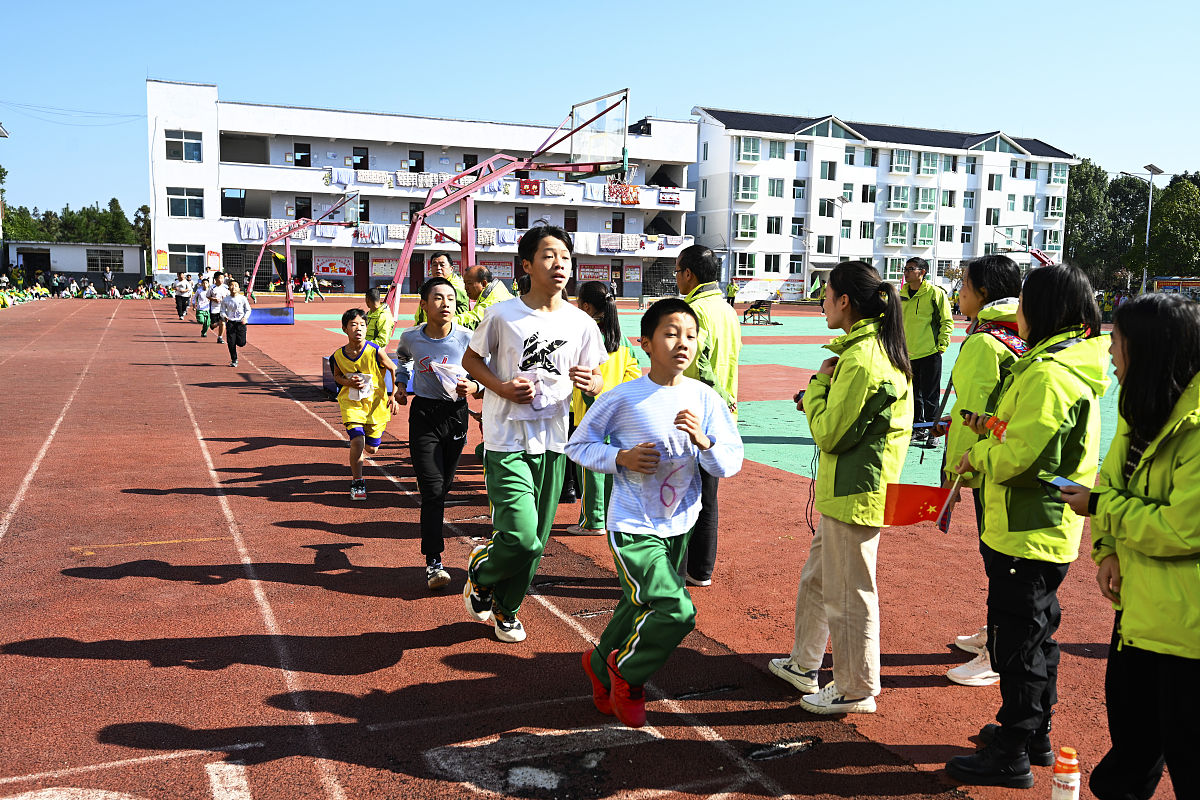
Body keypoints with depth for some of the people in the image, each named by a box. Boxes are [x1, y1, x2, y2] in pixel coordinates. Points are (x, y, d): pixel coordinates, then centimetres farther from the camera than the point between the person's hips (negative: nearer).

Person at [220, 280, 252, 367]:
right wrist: (224, 316, -13)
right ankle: (234, 360, 10)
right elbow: (222, 311, 9)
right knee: (231, 343, -3)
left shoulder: (243, 298, -2)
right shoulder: (225, 300, 1)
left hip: (240, 322, -1)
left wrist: (245, 318, -11)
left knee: (241, 343, -6)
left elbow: (248, 310, 6)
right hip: (230, 322, 1)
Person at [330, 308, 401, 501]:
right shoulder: (338, 356, -10)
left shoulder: (375, 351, -17)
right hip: (351, 403, 0)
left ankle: (377, 432, 47)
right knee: (357, 440, -19)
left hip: (376, 401, 0)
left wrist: (393, 396, -5)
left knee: (371, 449, 8)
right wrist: (348, 382, -13)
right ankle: (357, 482, 0)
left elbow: (393, 369, -1)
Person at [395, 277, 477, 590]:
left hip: (456, 414, 1)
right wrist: (401, 383, 10)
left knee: (444, 485, 15)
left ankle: (433, 532, 44)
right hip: (423, 414, -1)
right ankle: (433, 562, -10)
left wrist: (473, 386, -19)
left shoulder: (467, 339, -10)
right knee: (432, 489, -10)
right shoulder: (411, 338, -5)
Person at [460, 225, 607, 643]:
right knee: (520, 538, -16)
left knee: (535, 541, 12)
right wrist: (503, 387, -12)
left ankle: (505, 608, 38)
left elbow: (598, 382, 8)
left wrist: (590, 382, -16)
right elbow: (470, 359, 5)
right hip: (507, 441, -4)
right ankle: (480, 571, 18)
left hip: (553, 442, 4)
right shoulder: (501, 315, -8)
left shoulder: (582, 323, 0)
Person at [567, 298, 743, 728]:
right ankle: (627, 676, 12)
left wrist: (703, 441, -26)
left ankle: (602, 665, 48)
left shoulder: (706, 399, -5)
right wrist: (621, 458, -19)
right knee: (676, 611, -16)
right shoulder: (622, 397, -14)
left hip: (679, 526, 5)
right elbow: (578, 444, -3)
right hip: (633, 526, -5)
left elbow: (732, 463, -6)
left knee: (640, 606, 20)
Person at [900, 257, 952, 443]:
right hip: (908, 354, 6)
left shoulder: (935, 293, -7)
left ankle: (932, 430, 10)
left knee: (930, 395, 0)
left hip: (930, 353, -6)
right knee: (913, 394, 13)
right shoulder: (901, 295, 10)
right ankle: (918, 428, 23)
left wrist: (942, 345, -9)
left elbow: (947, 321, -4)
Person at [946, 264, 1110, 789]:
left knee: (1018, 640, 2)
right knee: (1036, 633, 22)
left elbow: (1021, 460, -28)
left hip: (1027, 535, -10)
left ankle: (1011, 755, 15)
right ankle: (1036, 735, 37)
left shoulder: (1048, 375, -23)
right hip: (1047, 531, 10)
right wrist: (994, 430, 8)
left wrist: (978, 455, -10)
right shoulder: (1076, 366, 10)